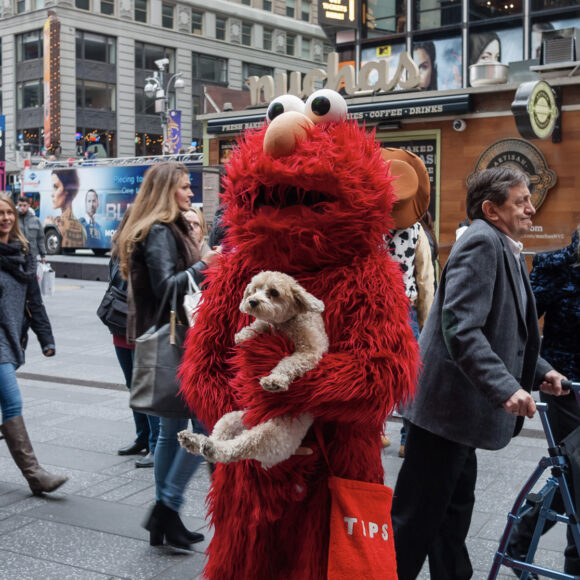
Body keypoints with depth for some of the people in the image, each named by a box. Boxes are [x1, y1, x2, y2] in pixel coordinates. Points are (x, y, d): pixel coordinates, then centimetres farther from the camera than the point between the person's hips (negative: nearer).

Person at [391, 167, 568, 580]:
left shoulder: (506, 249, 14)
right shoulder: (481, 243, -16)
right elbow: (461, 327, -27)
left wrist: (539, 372, 10)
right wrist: (505, 387, -32)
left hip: (462, 405, 10)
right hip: (448, 405, -10)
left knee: (454, 509, 21)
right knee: (416, 518, -2)